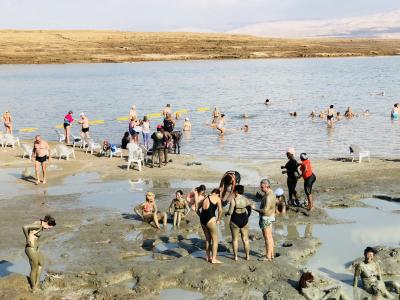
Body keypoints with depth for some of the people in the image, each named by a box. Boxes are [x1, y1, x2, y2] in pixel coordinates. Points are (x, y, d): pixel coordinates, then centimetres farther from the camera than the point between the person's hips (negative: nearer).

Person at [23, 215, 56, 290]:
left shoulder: (39, 225, 7)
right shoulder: (38, 225, -22)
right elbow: (24, 227, -37)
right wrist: (28, 239, -22)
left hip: (35, 248, 10)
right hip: (31, 250, -10)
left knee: (41, 264, 27)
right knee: (34, 269, 10)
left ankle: (37, 283, 38)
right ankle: (34, 288, 30)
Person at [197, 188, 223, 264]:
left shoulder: (205, 198, 19)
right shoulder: (217, 198, 1)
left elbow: (197, 210, 23)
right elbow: (220, 210, -12)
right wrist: (218, 220, -1)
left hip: (202, 220, 7)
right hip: (210, 219, -7)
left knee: (207, 239, 20)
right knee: (215, 239, 5)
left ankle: (208, 257, 27)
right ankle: (214, 259, 5)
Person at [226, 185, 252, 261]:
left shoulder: (233, 200, -16)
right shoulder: (246, 200, -1)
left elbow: (230, 212, -17)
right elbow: (249, 211, 5)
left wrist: (227, 213, 5)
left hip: (235, 220, -4)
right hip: (244, 220, 4)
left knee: (235, 239, 8)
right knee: (245, 239, 12)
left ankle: (235, 256, 12)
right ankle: (247, 256, 16)